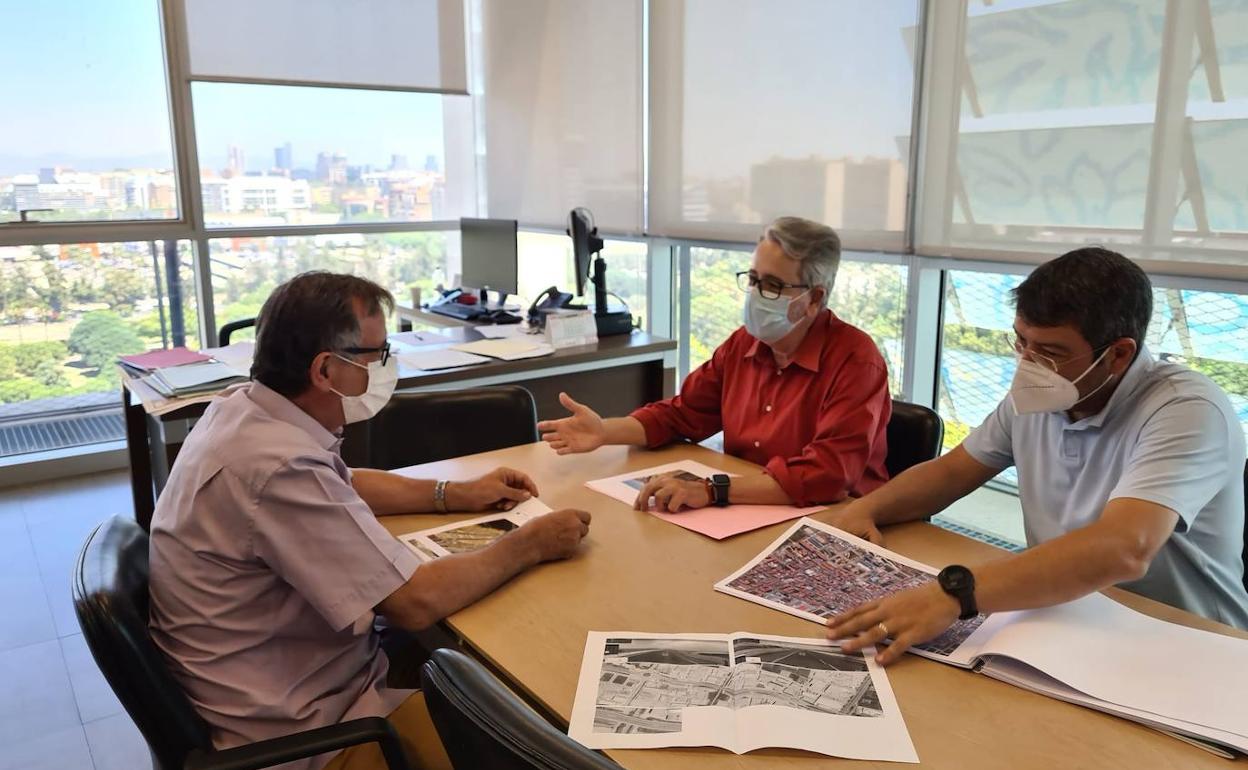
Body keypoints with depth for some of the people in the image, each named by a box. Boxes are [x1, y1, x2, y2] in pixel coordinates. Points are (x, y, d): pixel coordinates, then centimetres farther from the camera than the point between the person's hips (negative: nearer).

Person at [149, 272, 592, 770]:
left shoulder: (244, 407, -2)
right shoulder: (280, 466, -32)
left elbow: (340, 485, 17)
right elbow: (415, 602, -27)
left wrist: (455, 495, 10)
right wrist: (529, 545, -13)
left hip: (273, 682, 9)